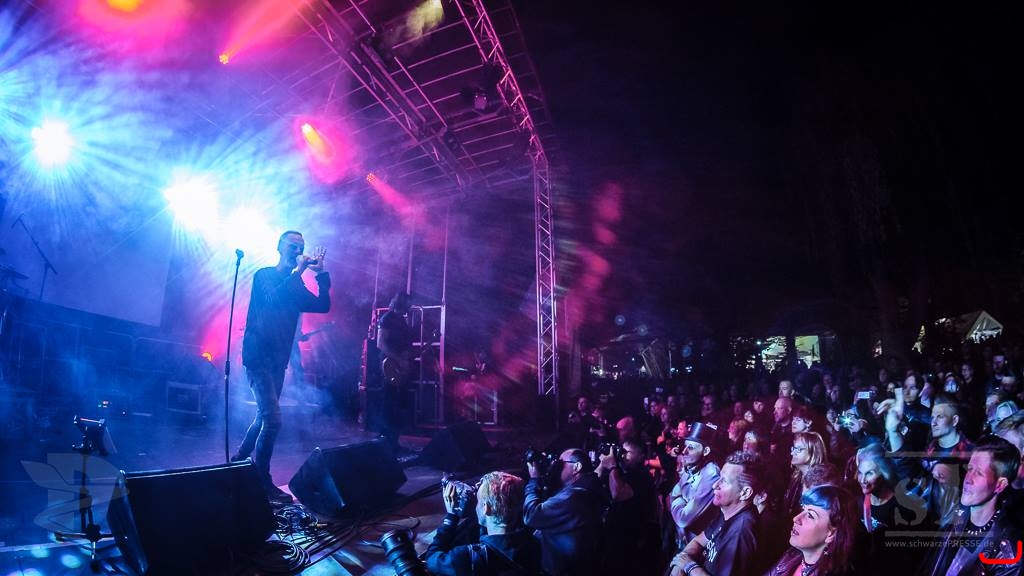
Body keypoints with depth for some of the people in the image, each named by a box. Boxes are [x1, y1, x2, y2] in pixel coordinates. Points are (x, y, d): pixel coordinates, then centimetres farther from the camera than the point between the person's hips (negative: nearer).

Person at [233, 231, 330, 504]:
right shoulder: (264, 275, -3)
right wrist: (297, 271, -22)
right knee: (272, 420, -13)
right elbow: (273, 299, -24)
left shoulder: (295, 286, 13)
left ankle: (238, 461, 35)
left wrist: (321, 273, -4)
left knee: (264, 417, 16)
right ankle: (262, 481, -1)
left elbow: (323, 306, 3)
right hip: (259, 356, -7)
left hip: (278, 359, 7)